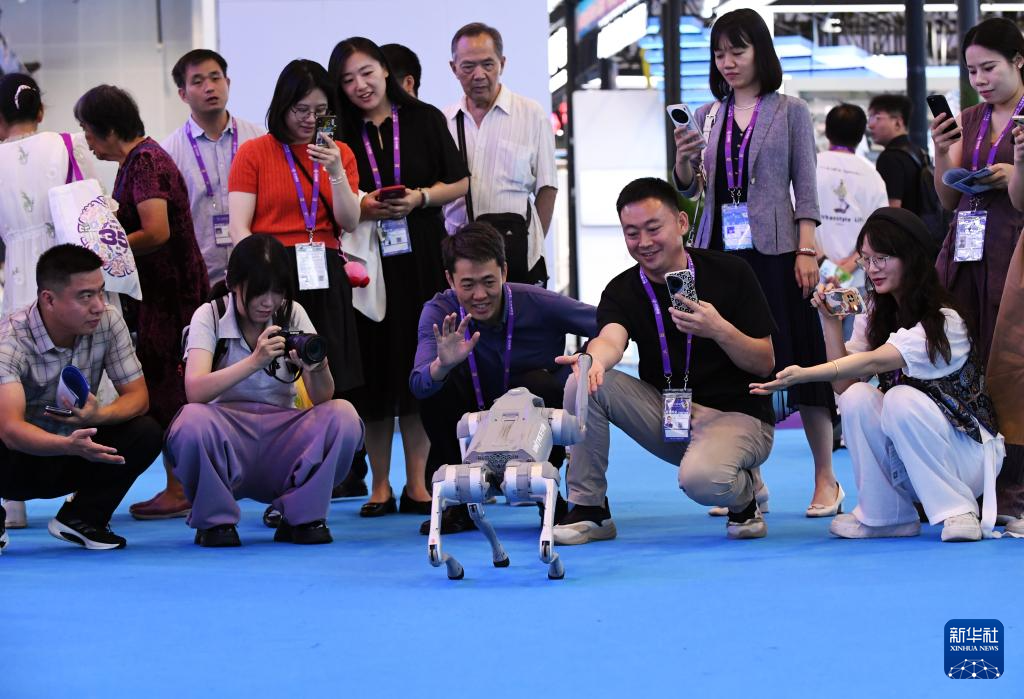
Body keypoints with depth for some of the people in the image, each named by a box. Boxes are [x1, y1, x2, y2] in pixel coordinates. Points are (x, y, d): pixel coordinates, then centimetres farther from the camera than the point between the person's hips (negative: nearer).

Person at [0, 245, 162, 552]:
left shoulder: (108, 322, -12)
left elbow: (138, 397, -8)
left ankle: (80, 518, -1)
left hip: (70, 457, 4)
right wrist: (68, 445, -57)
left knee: (146, 433, -19)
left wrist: (99, 415, -31)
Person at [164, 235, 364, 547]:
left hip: (281, 444, 2)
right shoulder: (210, 317, -2)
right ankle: (214, 519, -8)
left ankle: (301, 517, -5)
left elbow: (322, 399, -4)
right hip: (226, 441, -2)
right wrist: (255, 361, -32)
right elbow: (195, 391, -21)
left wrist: (317, 366, -27)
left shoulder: (293, 315, 6)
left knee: (343, 416, -24)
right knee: (193, 420, -35)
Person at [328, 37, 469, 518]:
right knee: (374, 373, 0)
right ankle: (380, 487, 8)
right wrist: (362, 208, -13)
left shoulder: (424, 119, 5)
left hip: (420, 261, 0)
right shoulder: (341, 134, 5)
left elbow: (459, 183, 5)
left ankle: (417, 485, 7)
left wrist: (420, 198, -11)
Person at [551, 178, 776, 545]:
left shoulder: (730, 273, -8)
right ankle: (588, 509, -7)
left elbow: (765, 364, -7)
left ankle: (745, 495, 0)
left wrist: (721, 331, -26)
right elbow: (611, 339, -25)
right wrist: (596, 359, -50)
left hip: (736, 415, -4)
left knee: (701, 479, -37)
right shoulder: (622, 291, -1)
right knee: (583, 382, -18)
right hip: (667, 416, 4)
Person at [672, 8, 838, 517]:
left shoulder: (790, 112, 4)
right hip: (720, 250, 3)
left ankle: (825, 480, 3)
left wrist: (807, 250, -10)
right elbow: (689, 189, 12)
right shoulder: (707, 117, 12)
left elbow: (805, 186, 0)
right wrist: (682, 161, -9)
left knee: (796, 358, -3)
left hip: (774, 250, -3)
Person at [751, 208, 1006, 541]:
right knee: (856, 398, -21)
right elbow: (844, 384, -5)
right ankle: (888, 516, -9)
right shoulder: (875, 314, 5)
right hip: (902, 461, 6)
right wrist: (830, 321, -13)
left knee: (902, 398, -32)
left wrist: (803, 374, -42)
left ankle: (958, 510, -19)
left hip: (965, 449, -6)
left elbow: (874, 362, -32)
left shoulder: (944, 320, -18)